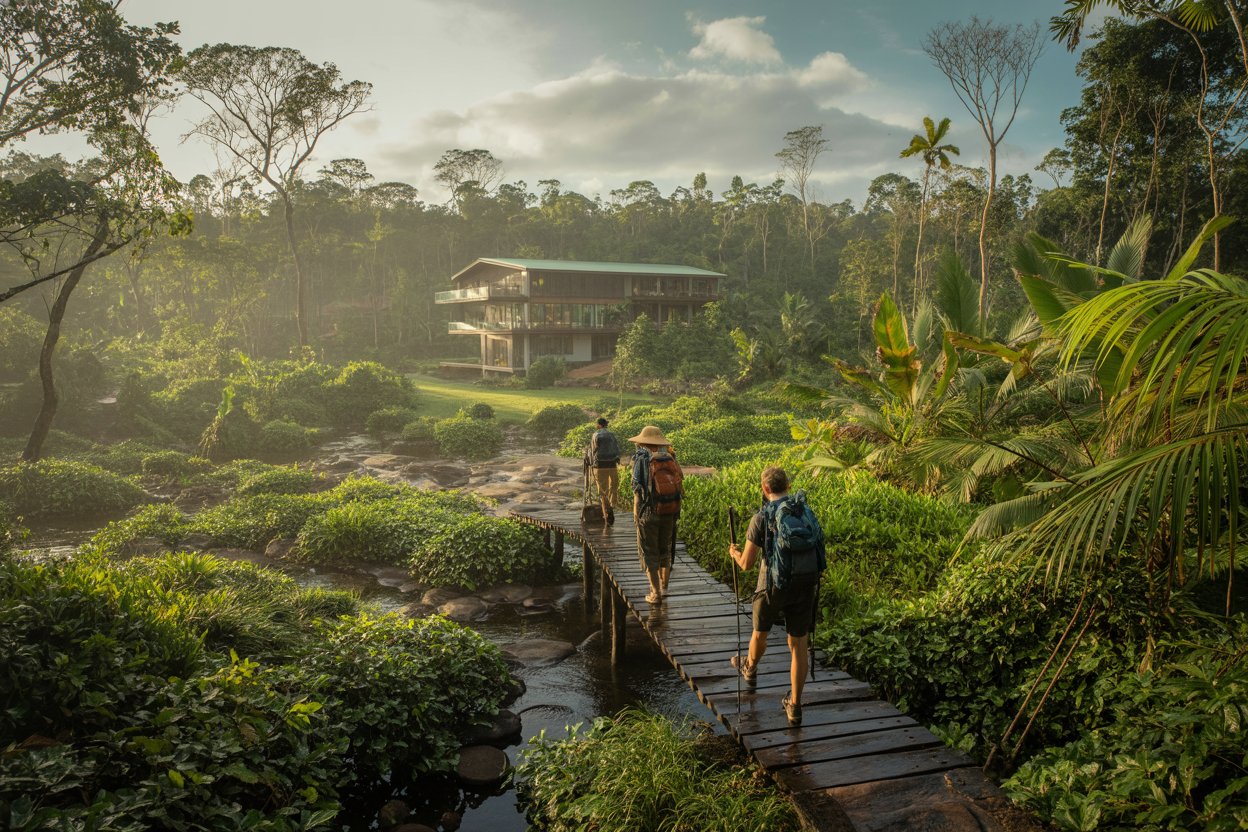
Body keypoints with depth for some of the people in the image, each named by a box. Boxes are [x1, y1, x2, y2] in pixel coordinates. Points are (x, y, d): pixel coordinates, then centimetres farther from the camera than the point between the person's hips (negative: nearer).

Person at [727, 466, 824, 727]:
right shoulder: (807, 512, -1)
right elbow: (818, 547, 8)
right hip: (804, 587, 3)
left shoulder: (761, 518, -14)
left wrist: (735, 553, 10)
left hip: (773, 585, -3)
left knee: (760, 632, 24)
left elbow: (747, 563, -12)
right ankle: (795, 706, 11)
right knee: (799, 644, 8)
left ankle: (750, 668, 52)